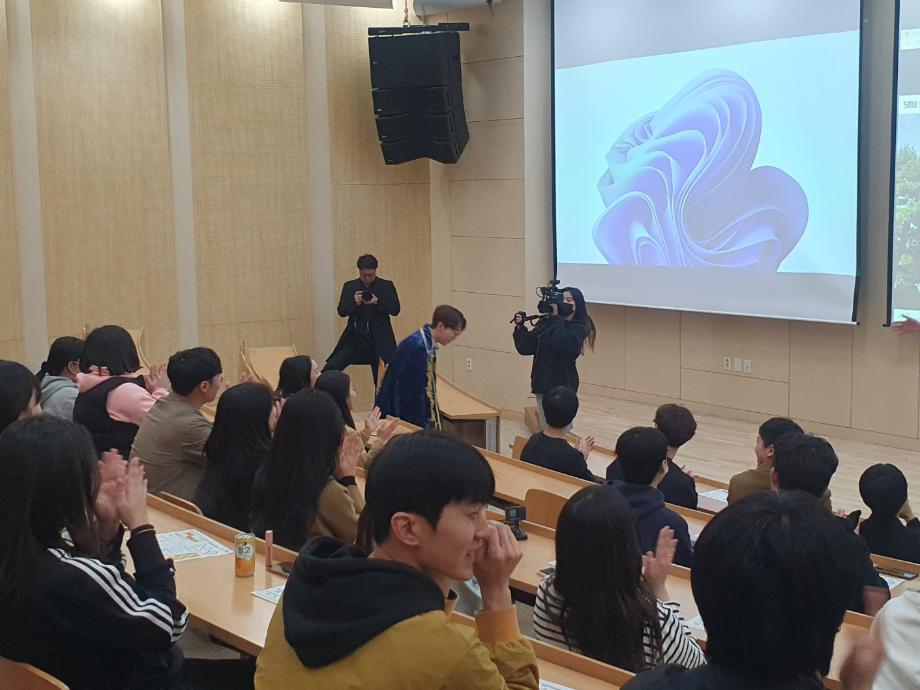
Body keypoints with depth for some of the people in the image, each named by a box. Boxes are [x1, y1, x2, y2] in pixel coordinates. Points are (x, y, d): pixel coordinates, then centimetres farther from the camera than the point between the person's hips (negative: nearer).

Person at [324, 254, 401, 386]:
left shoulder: (386, 286, 1)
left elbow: (395, 310, -6)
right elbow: (341, 311, 1)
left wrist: (377, 302, -21)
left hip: (379, 341, -1)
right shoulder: (349, 286, 6)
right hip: (354, 339, 2)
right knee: (330, 368, -9)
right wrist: (354, 303, -18)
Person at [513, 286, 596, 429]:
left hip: (563, 384, -5)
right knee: (546, 429, 13)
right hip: (542, 383, 5)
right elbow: (526, 348, 5)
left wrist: (555, 316, -17)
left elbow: (559, 342, -26)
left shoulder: (579, 327, -6)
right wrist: (520, 328, -9)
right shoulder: (546, 322, 6)